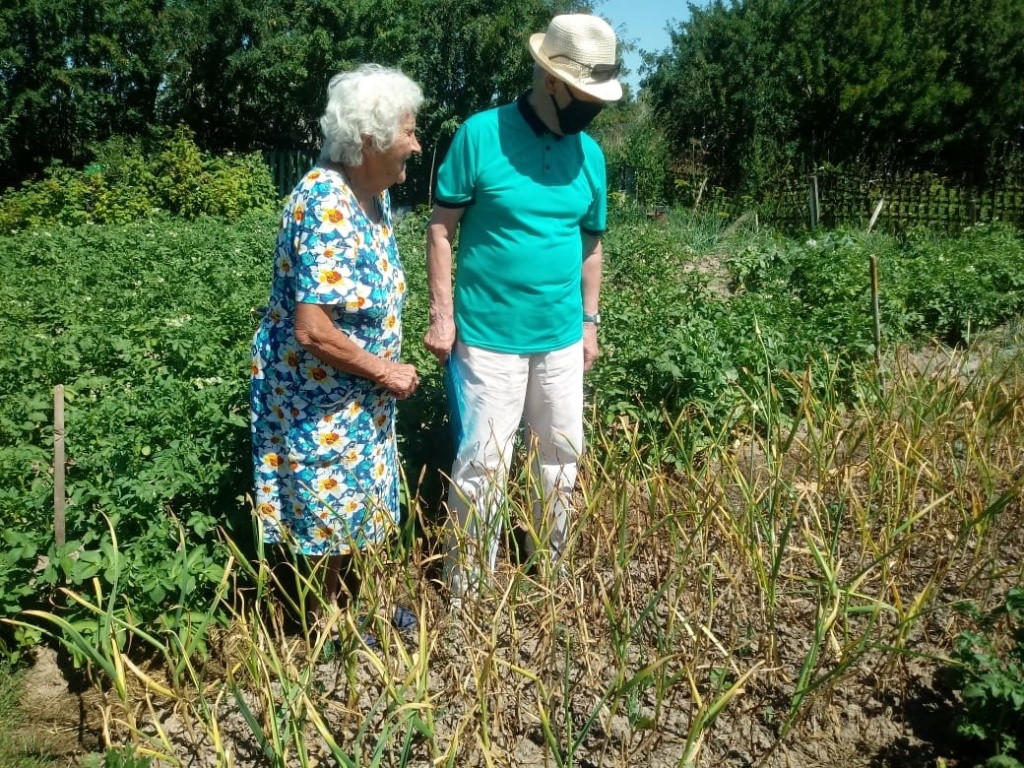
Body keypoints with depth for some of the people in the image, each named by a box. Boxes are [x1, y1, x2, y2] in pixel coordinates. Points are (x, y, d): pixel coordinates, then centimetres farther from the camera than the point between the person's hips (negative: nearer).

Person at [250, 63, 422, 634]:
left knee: (354, 505, 22)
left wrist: (389, 367, 4)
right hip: (317, 397, -8)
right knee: (326, 513, 9)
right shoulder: (326, 206, -27)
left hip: (360, 394, 9)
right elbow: (312, 331, -30)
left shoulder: (376, 196, 1)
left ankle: (346, 603, 42)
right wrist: (387, 371, -17)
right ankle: (324, 624, 30)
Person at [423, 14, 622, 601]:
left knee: (563, 458, 16)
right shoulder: (481, 135, -9)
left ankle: (552, 568, 37)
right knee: (482, 467, 0)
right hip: (488, 338, -5)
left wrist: (590, 321, 14)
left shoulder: (590, 154, 5)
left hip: (562, 339, 5)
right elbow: (442, 228, -6)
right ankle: (468, 590, 18)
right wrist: (442, 316, -10)